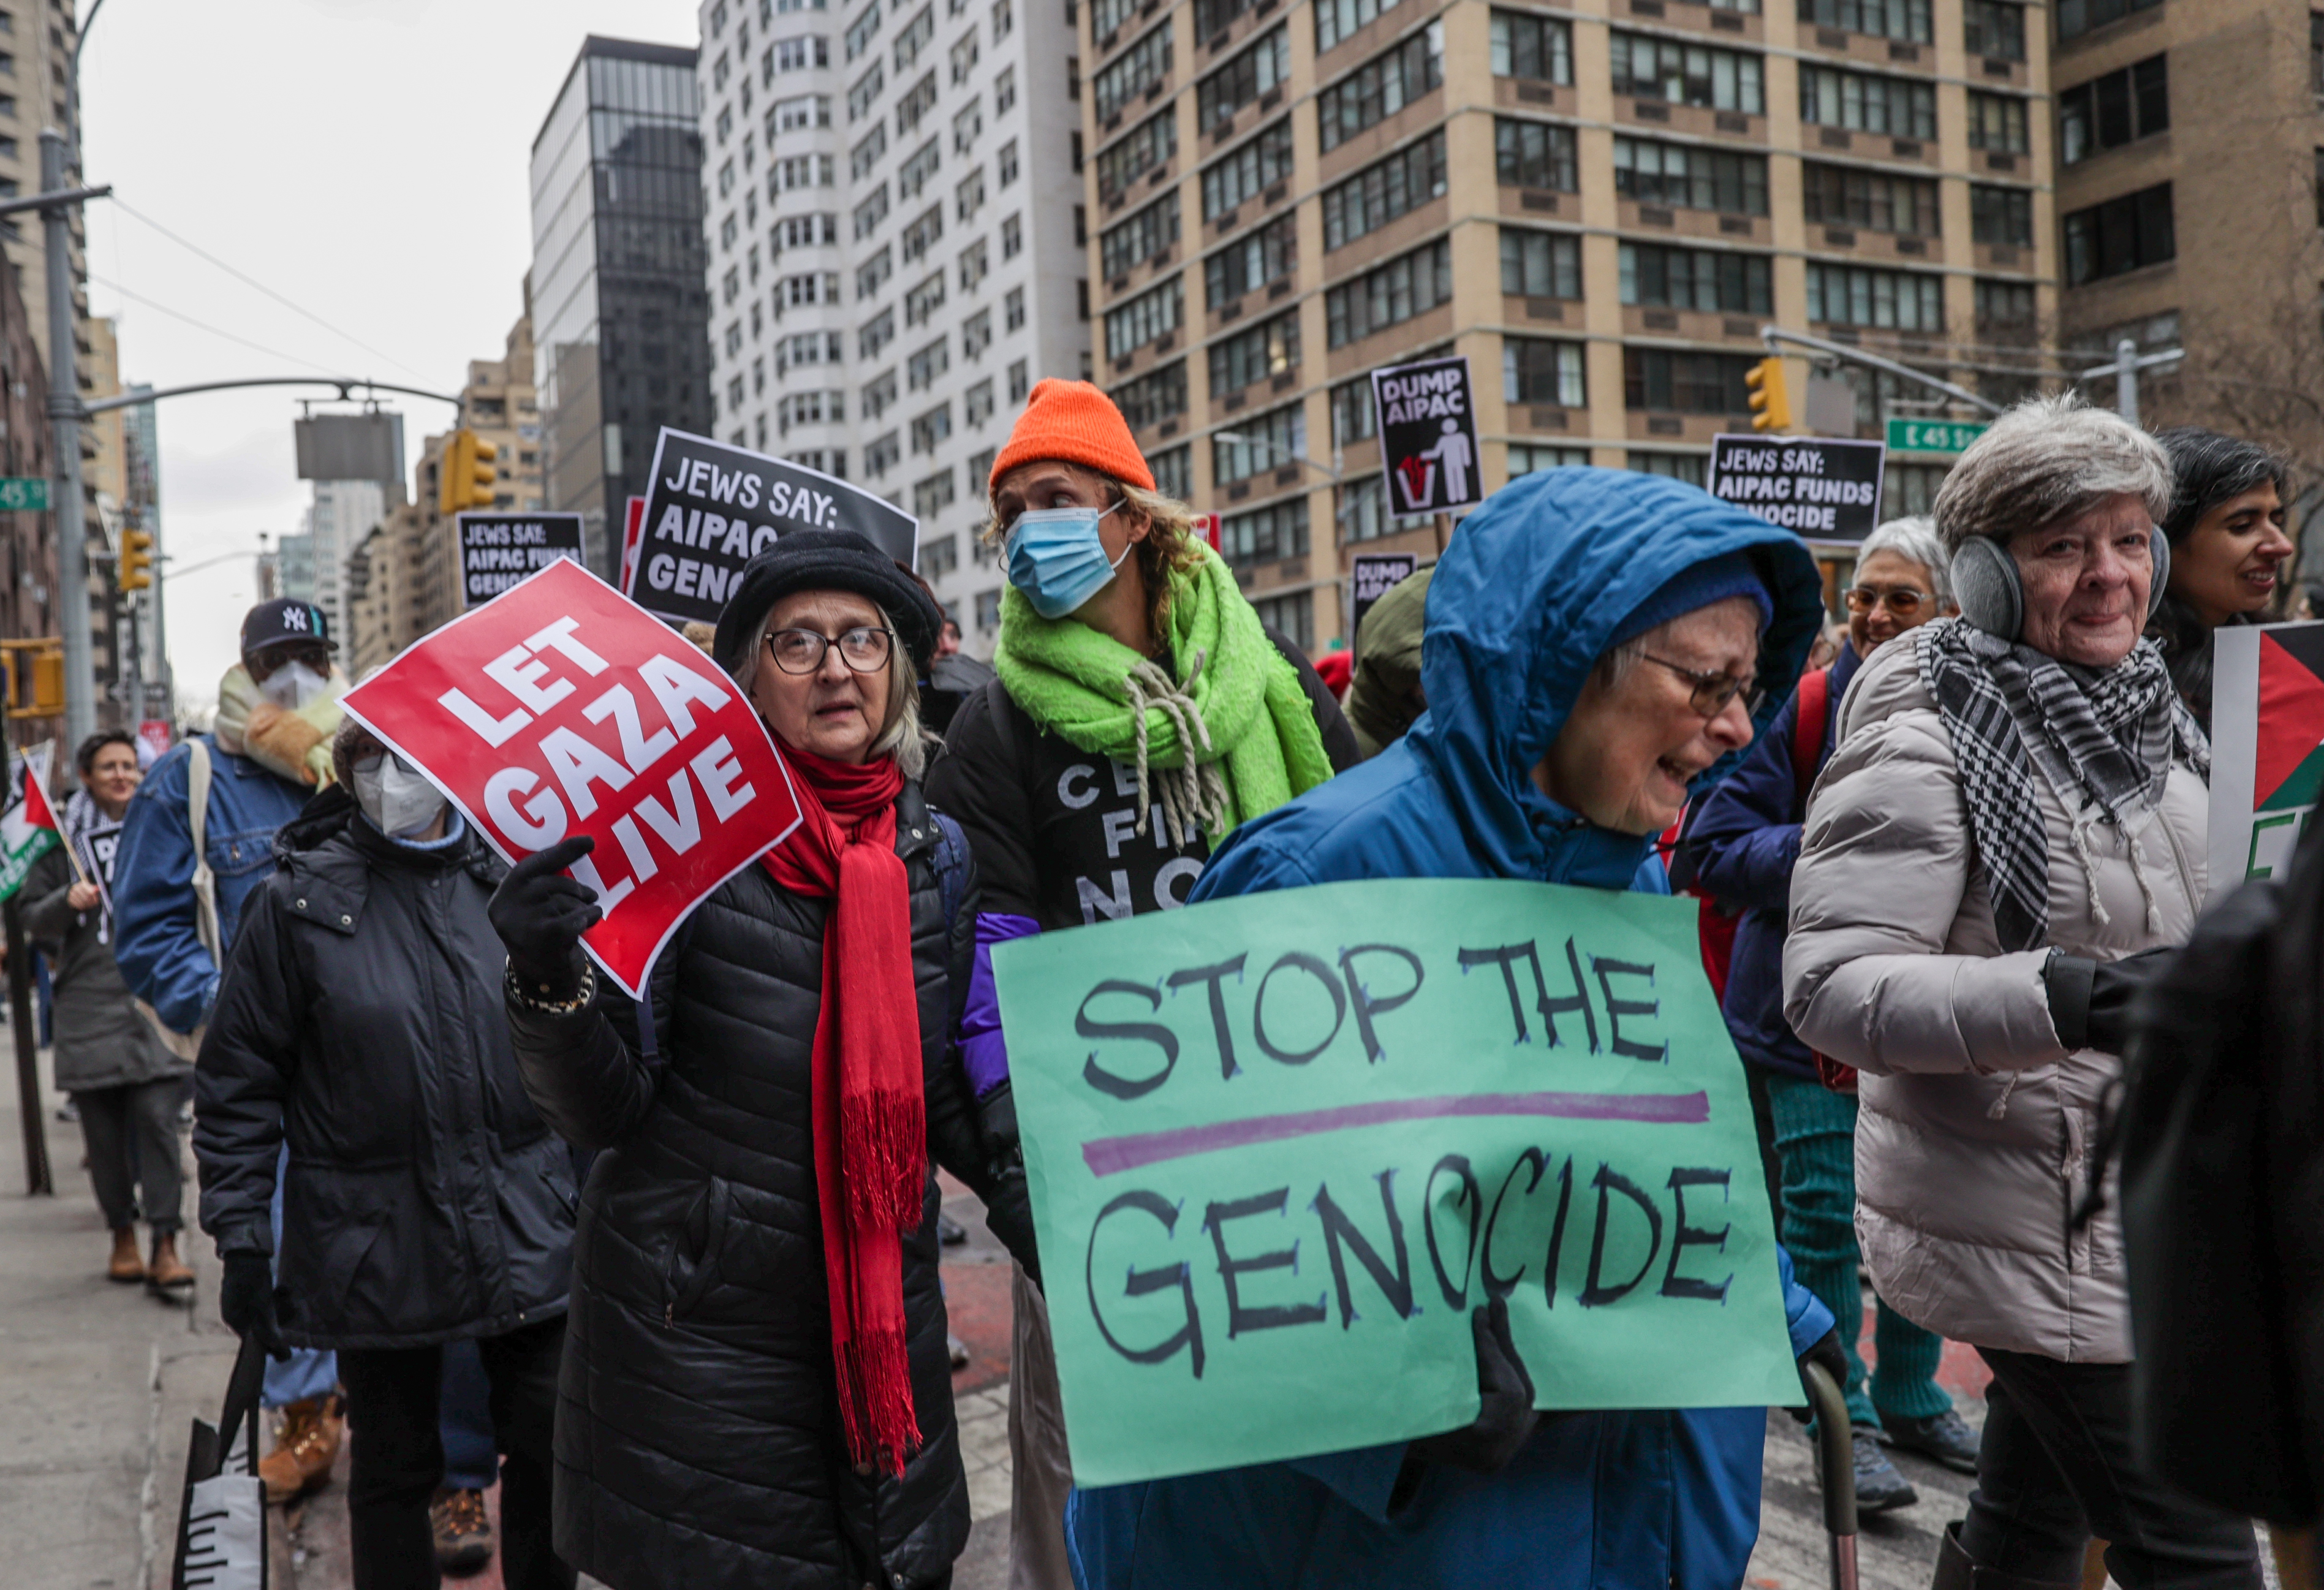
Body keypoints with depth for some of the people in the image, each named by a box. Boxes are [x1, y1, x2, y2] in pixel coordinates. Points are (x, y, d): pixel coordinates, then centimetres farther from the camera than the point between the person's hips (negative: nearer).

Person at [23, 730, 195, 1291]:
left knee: (157, 1118, -8)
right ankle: (122, 1234, 20)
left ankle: (165, 1243, -5)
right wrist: (67, 902, -10)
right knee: (103, 1129, 6)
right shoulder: (66, 839, 7)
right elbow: (33, 916, 9)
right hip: (89, 1002, 1)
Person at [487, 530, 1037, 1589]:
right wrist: (548, 982, -31)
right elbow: (605, 1112, -13)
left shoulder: (934, 852, 2)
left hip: (886, 1318, 5)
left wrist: (1017, 1189, -3)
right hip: (696, 1331, -4)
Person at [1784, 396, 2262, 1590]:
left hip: (2133, 1203, 8)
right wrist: (2065, 1001, -35)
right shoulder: (1921, 741, -18)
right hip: (2027, 1216, -8)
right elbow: (1832, 987, -25)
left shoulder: (2141, 714, 10)